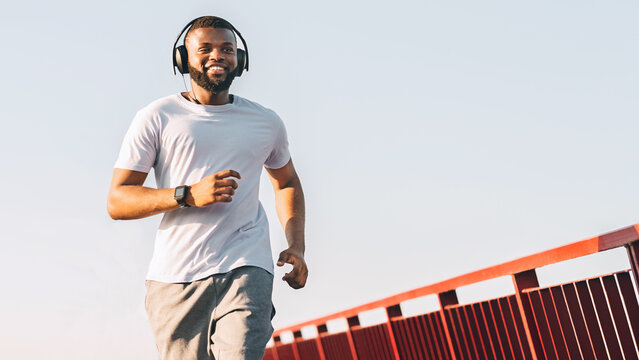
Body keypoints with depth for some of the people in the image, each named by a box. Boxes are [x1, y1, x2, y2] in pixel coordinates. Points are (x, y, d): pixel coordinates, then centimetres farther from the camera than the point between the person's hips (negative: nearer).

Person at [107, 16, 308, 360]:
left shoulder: (266, 122, 14)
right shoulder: (157, 118, 4)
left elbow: (287, 182, 30)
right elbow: (116, 202, 0)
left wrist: (296, 246, 14)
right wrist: (189, 195, -15)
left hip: (245, 267, 1)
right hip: (174, 276, 0)